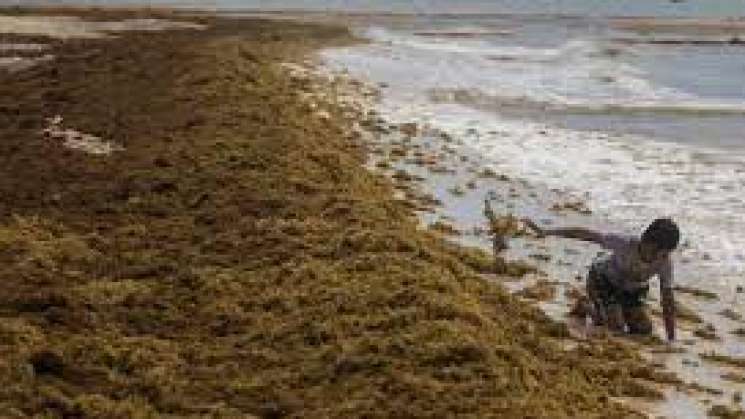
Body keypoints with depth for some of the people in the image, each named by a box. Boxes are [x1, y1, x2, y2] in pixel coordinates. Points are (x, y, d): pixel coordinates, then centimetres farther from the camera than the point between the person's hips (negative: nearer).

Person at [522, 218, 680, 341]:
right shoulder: (627, 243, -37)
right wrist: (546, 232, -37)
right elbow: (587, 234, -35)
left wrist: (671, 339, -21)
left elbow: (668, 300, -20)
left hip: (633, 290, 4)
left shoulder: (665, 263, -26)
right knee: (615, 329, -18)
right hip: (604, 280, -4)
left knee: (644, 330, -5)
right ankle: (595, 311, 14)